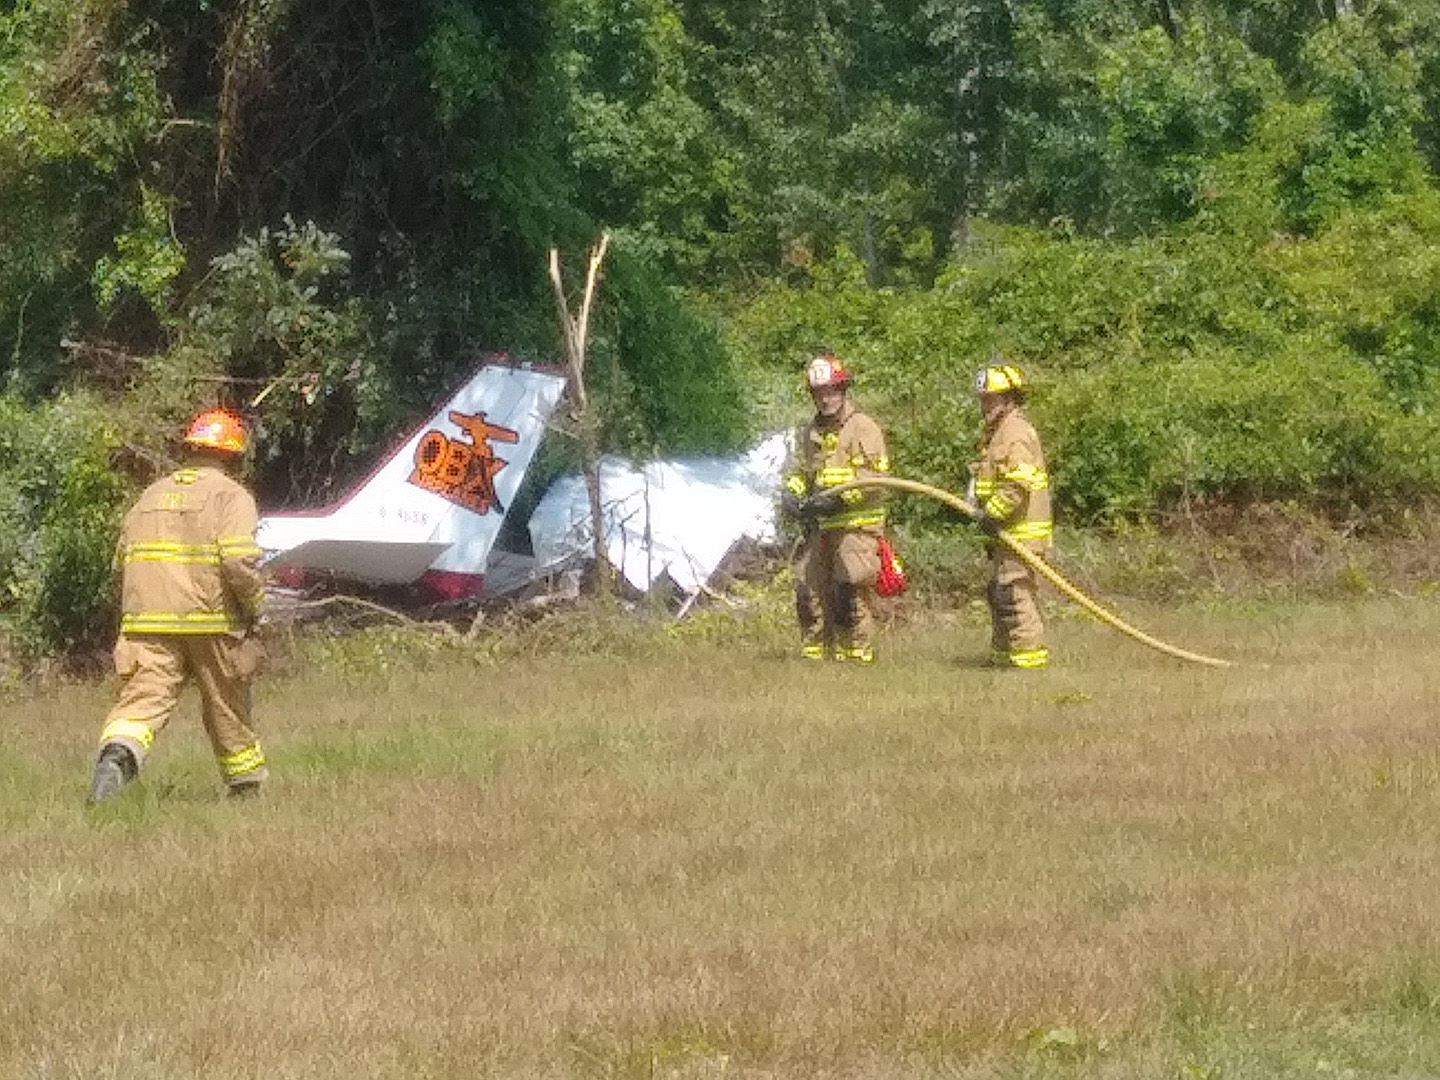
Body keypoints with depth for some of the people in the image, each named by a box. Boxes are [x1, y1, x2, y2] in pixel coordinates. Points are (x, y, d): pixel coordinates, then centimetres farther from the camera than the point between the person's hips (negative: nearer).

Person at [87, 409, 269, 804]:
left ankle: (117, 754, -39)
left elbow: (123, 557, 19)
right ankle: (247, 787, 30)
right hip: (211, 622, -3)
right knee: (227, 711, 14)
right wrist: (253, 608, 0)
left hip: (147, 623, 3)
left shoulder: (152, 494, 18)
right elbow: (238, 559, -15)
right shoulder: (231, 496, 0)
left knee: (142, 700, -10)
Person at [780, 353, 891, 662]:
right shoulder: (809, 434, 17)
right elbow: (798, 471, 24)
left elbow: (871, 479, -15)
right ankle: (814, 652, 13)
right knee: (810, 591, 6)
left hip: (857, 524, -7)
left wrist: (837, 499, -25)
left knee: (851, 595, -10)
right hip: (821, 527, 7)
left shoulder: (863, 429, -6)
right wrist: (791, 495, 1)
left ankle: (856, 654, -4)